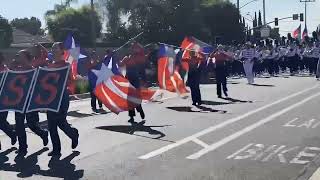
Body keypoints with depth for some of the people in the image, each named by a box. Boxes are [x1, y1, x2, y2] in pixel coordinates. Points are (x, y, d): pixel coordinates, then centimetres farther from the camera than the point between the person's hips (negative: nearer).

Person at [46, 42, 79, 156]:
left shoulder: (66, 65, -5)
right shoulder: (50, 65, 12)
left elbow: (70, 81, -12)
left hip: (62, 96, -6)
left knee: (60, 121, -3)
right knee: (51, 124, 4)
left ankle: (74, 134, 29)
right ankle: (56, 149, 13)